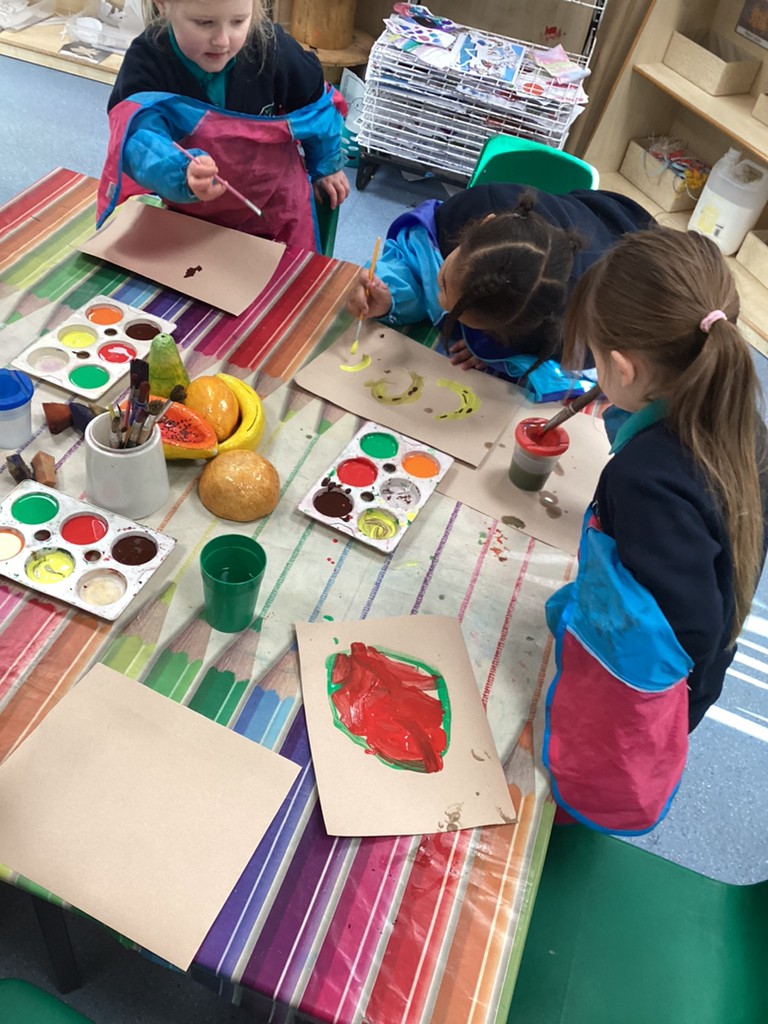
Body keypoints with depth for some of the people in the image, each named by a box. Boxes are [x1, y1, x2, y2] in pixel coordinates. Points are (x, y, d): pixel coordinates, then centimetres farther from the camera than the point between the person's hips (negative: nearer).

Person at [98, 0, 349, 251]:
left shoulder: (271, 48, -21)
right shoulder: (145, 61, -27)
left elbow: (314, 103, -2)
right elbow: (141, 138, -43)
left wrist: (326, 165, 11)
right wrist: (184, 174, -65)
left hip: (273, 203, 0)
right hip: (187, 208, 0)